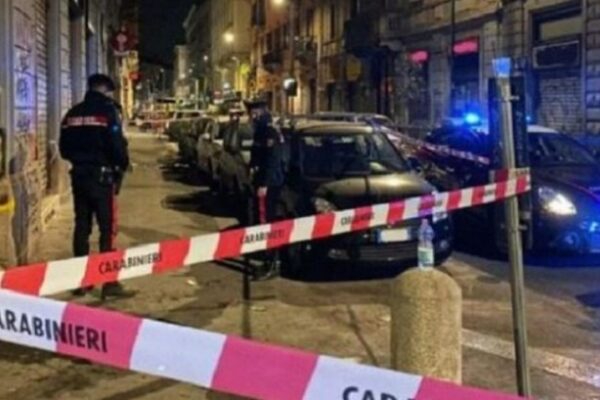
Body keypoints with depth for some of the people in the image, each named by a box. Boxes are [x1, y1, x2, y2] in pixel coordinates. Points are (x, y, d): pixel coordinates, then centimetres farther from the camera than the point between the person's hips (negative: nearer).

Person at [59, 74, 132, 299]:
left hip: (79, 175, 6)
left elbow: (64, 148, 12)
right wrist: (123, 165, 2)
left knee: (81, 227, 12)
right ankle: (109, 282, -5)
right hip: (102, 176, -6)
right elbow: (117, 144, -16)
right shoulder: (107, 110, -9)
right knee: (108, 229, -4)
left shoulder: (73, 114, 10)